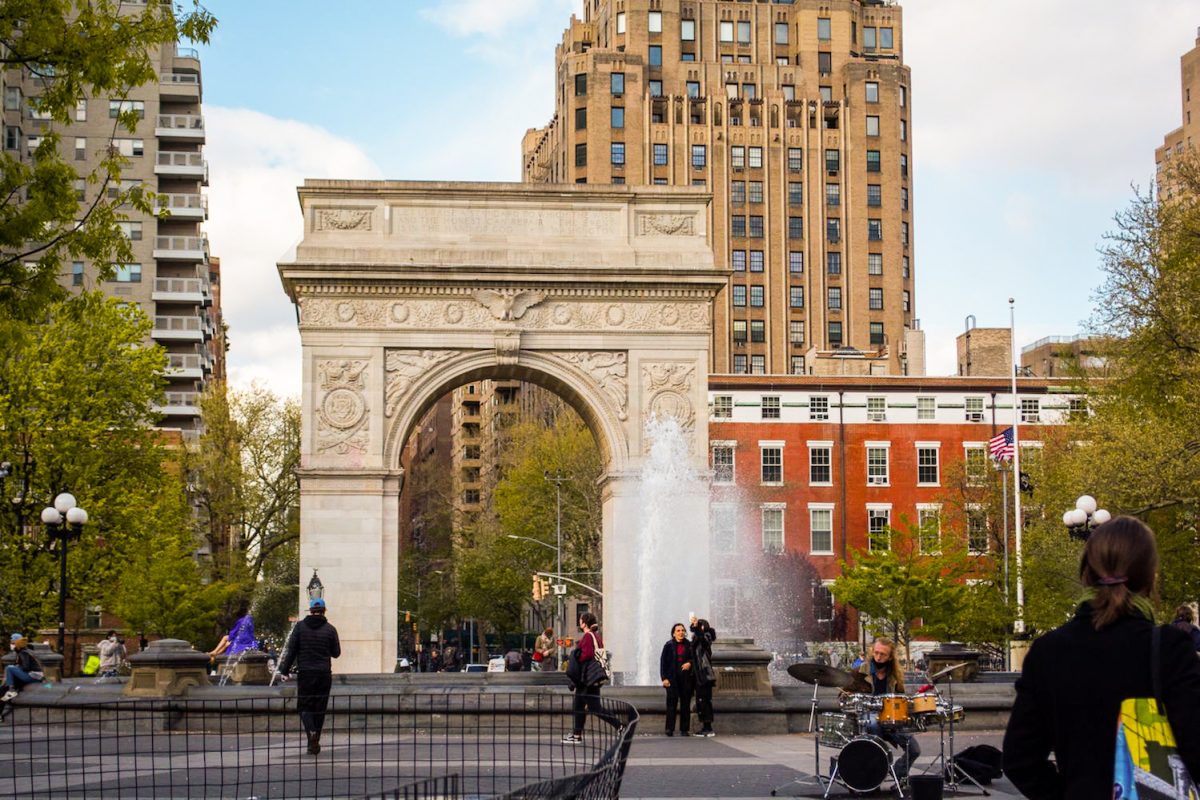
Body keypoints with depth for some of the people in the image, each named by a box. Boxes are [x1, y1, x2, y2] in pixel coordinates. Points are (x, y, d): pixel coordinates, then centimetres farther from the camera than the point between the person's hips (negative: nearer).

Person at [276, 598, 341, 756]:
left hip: (305, 673, -1)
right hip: (324, 673, 1)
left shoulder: (300, 626, -1)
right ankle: (315, 743, 12)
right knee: (319, 709, 9)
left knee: (304, 706, 3)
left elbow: (291, 649, -3)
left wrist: (285, 669, 5)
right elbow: (336, 653, 4)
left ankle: (311, 732, -24)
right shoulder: (330, 629, -1)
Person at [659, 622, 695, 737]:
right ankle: (670, 729, -4)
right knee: (671, 703, -6)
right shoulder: (669, 645, 2)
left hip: (686, 678, 2)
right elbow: (663, 662, 1)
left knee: (685, 704, 3)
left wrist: (690, 663, -9)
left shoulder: (689, 645, 7)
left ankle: (684, 729, 8)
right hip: (672, 679, -2)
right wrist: (664, 678, -7)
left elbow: (695, 658, 14)